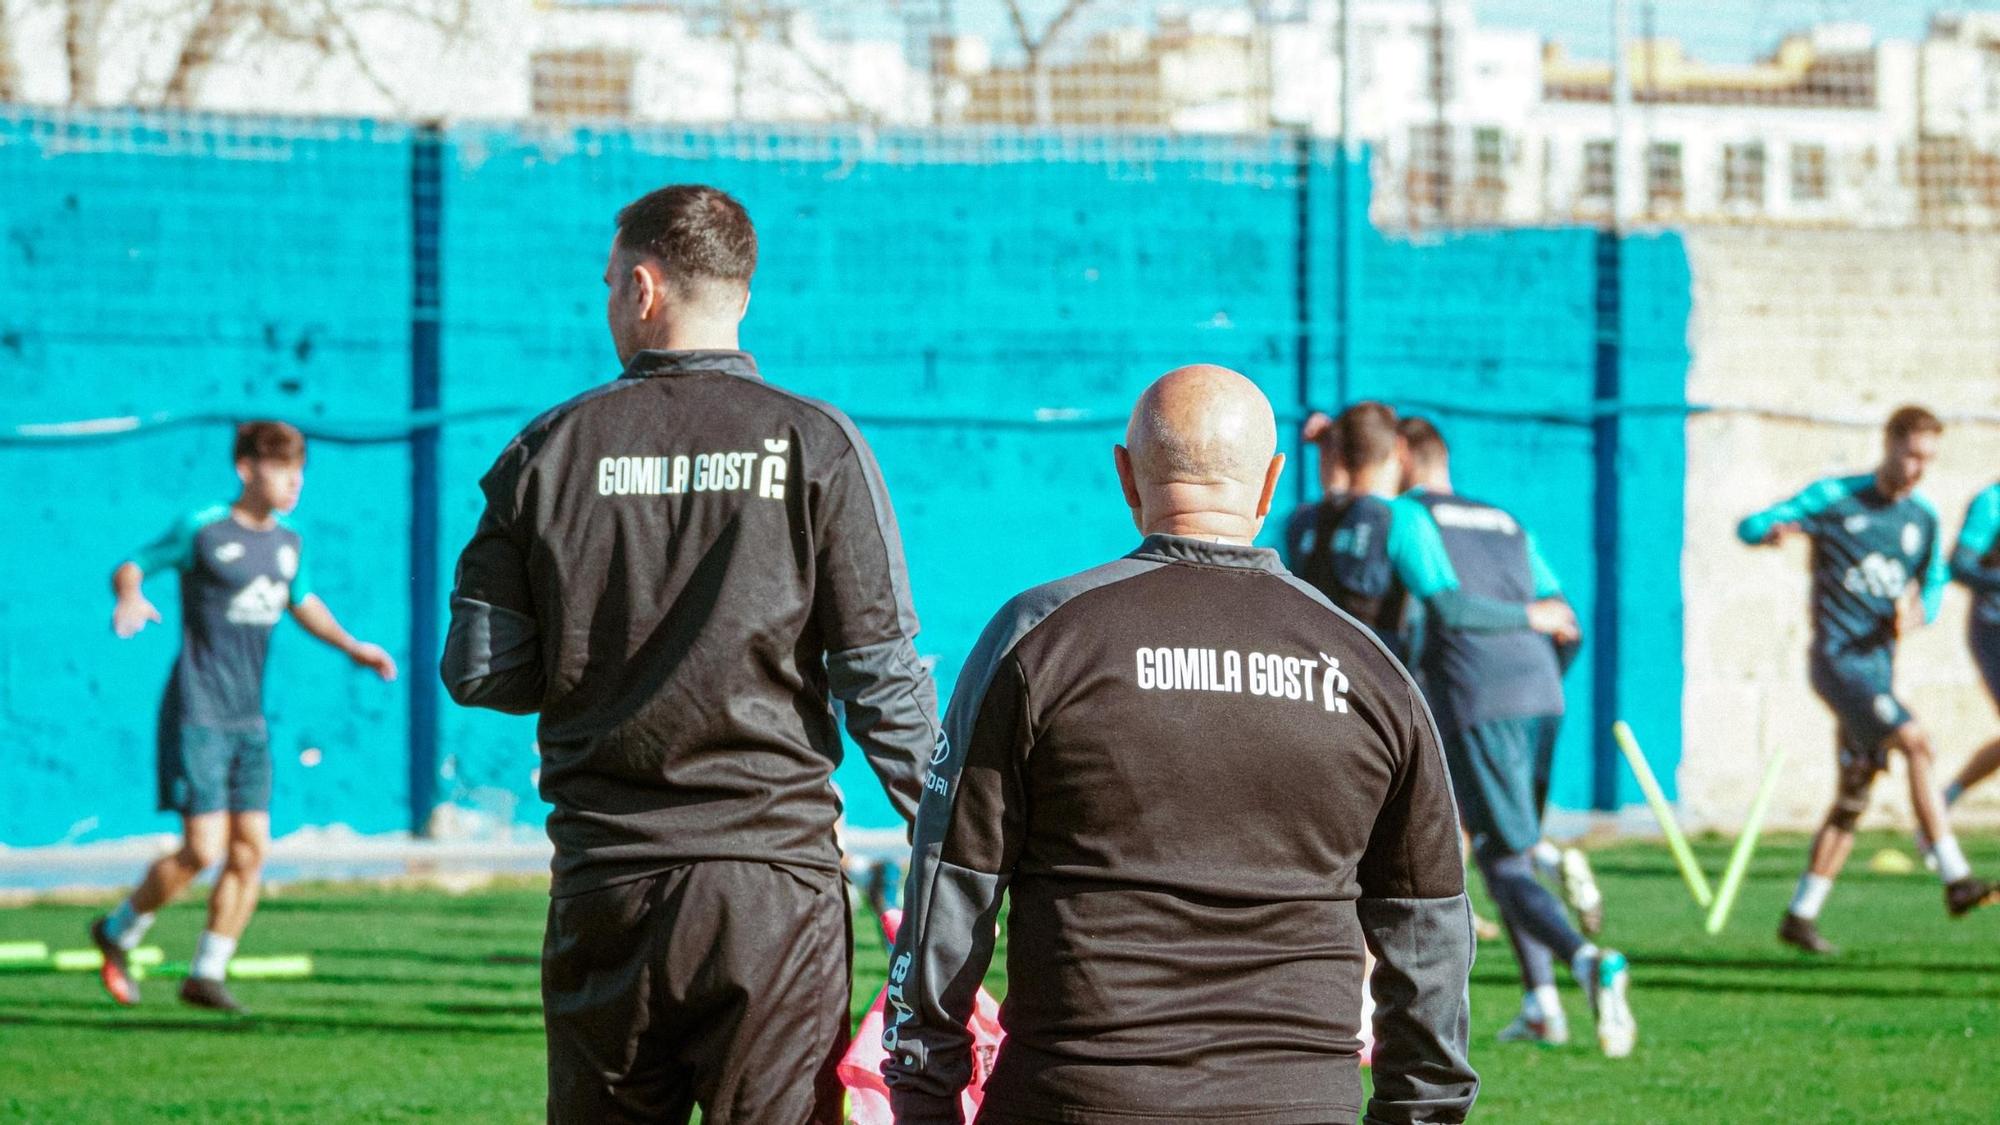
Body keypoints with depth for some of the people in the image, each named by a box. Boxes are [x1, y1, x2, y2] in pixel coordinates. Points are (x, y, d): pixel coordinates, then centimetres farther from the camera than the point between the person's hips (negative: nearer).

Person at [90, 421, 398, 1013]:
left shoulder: (288, 542, 10)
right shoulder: (202, 530, -9)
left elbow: (302, 602, 29)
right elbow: (131, 565, -4)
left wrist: (352, 646, 20)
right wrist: (131, 598, -25)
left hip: (249, 720, 7)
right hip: (196, 715, -7)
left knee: (251, 850, 0)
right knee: (203, 850, -12)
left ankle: (207, 974, 11)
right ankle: (117, 932, 11)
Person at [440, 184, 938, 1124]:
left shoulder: (550, 450, 3)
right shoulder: (816, 445, -2)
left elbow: (478, 673, 3)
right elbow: (881, 676, -4)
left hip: (604, 883, 2)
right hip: (773, 875, -2)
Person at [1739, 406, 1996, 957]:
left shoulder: (1923, 518, 10)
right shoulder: (1834, 498, -4)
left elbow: (1933, 584, 21)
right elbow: (1749, 527, -4)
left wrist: (1917, 612, -4)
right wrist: (1773, 531, -30)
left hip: (1879, 662, 7)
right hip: (1836, 658, -7)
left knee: (1854, 797, 7)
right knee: (1915, 744, -23)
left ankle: (1801, 915, 17)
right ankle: (1956, 879, -27)